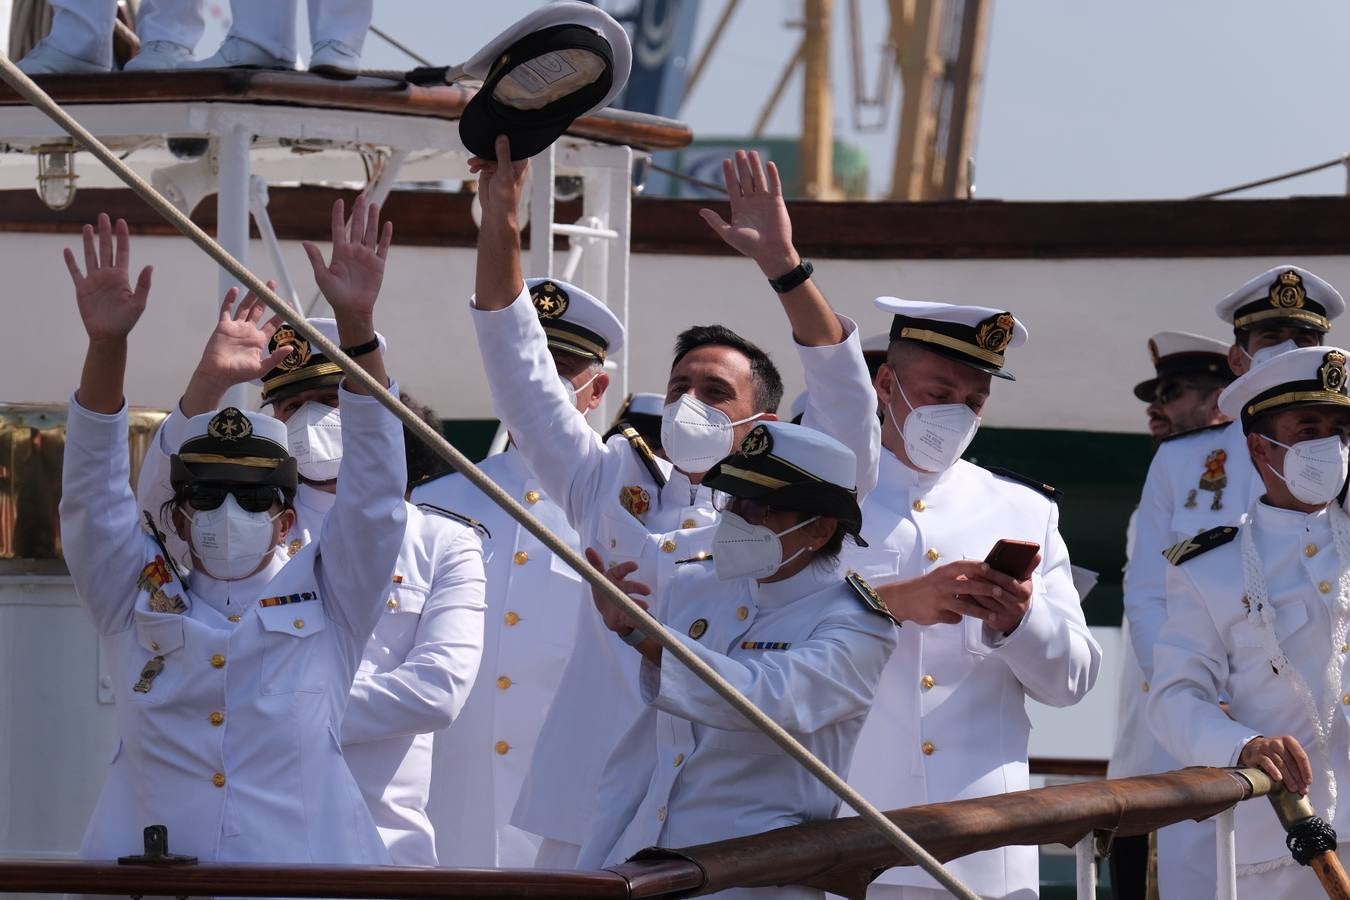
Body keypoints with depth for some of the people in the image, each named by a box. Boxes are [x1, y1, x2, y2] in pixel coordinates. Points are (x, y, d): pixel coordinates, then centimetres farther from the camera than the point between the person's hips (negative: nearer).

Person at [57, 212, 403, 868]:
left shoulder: (326, 602, 14)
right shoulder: (137, 603, 16)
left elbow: (374, 492, 5)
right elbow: (94, 492, 6)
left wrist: (356, 325, -5)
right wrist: (106, 344, -7)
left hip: (303, 864, 0)